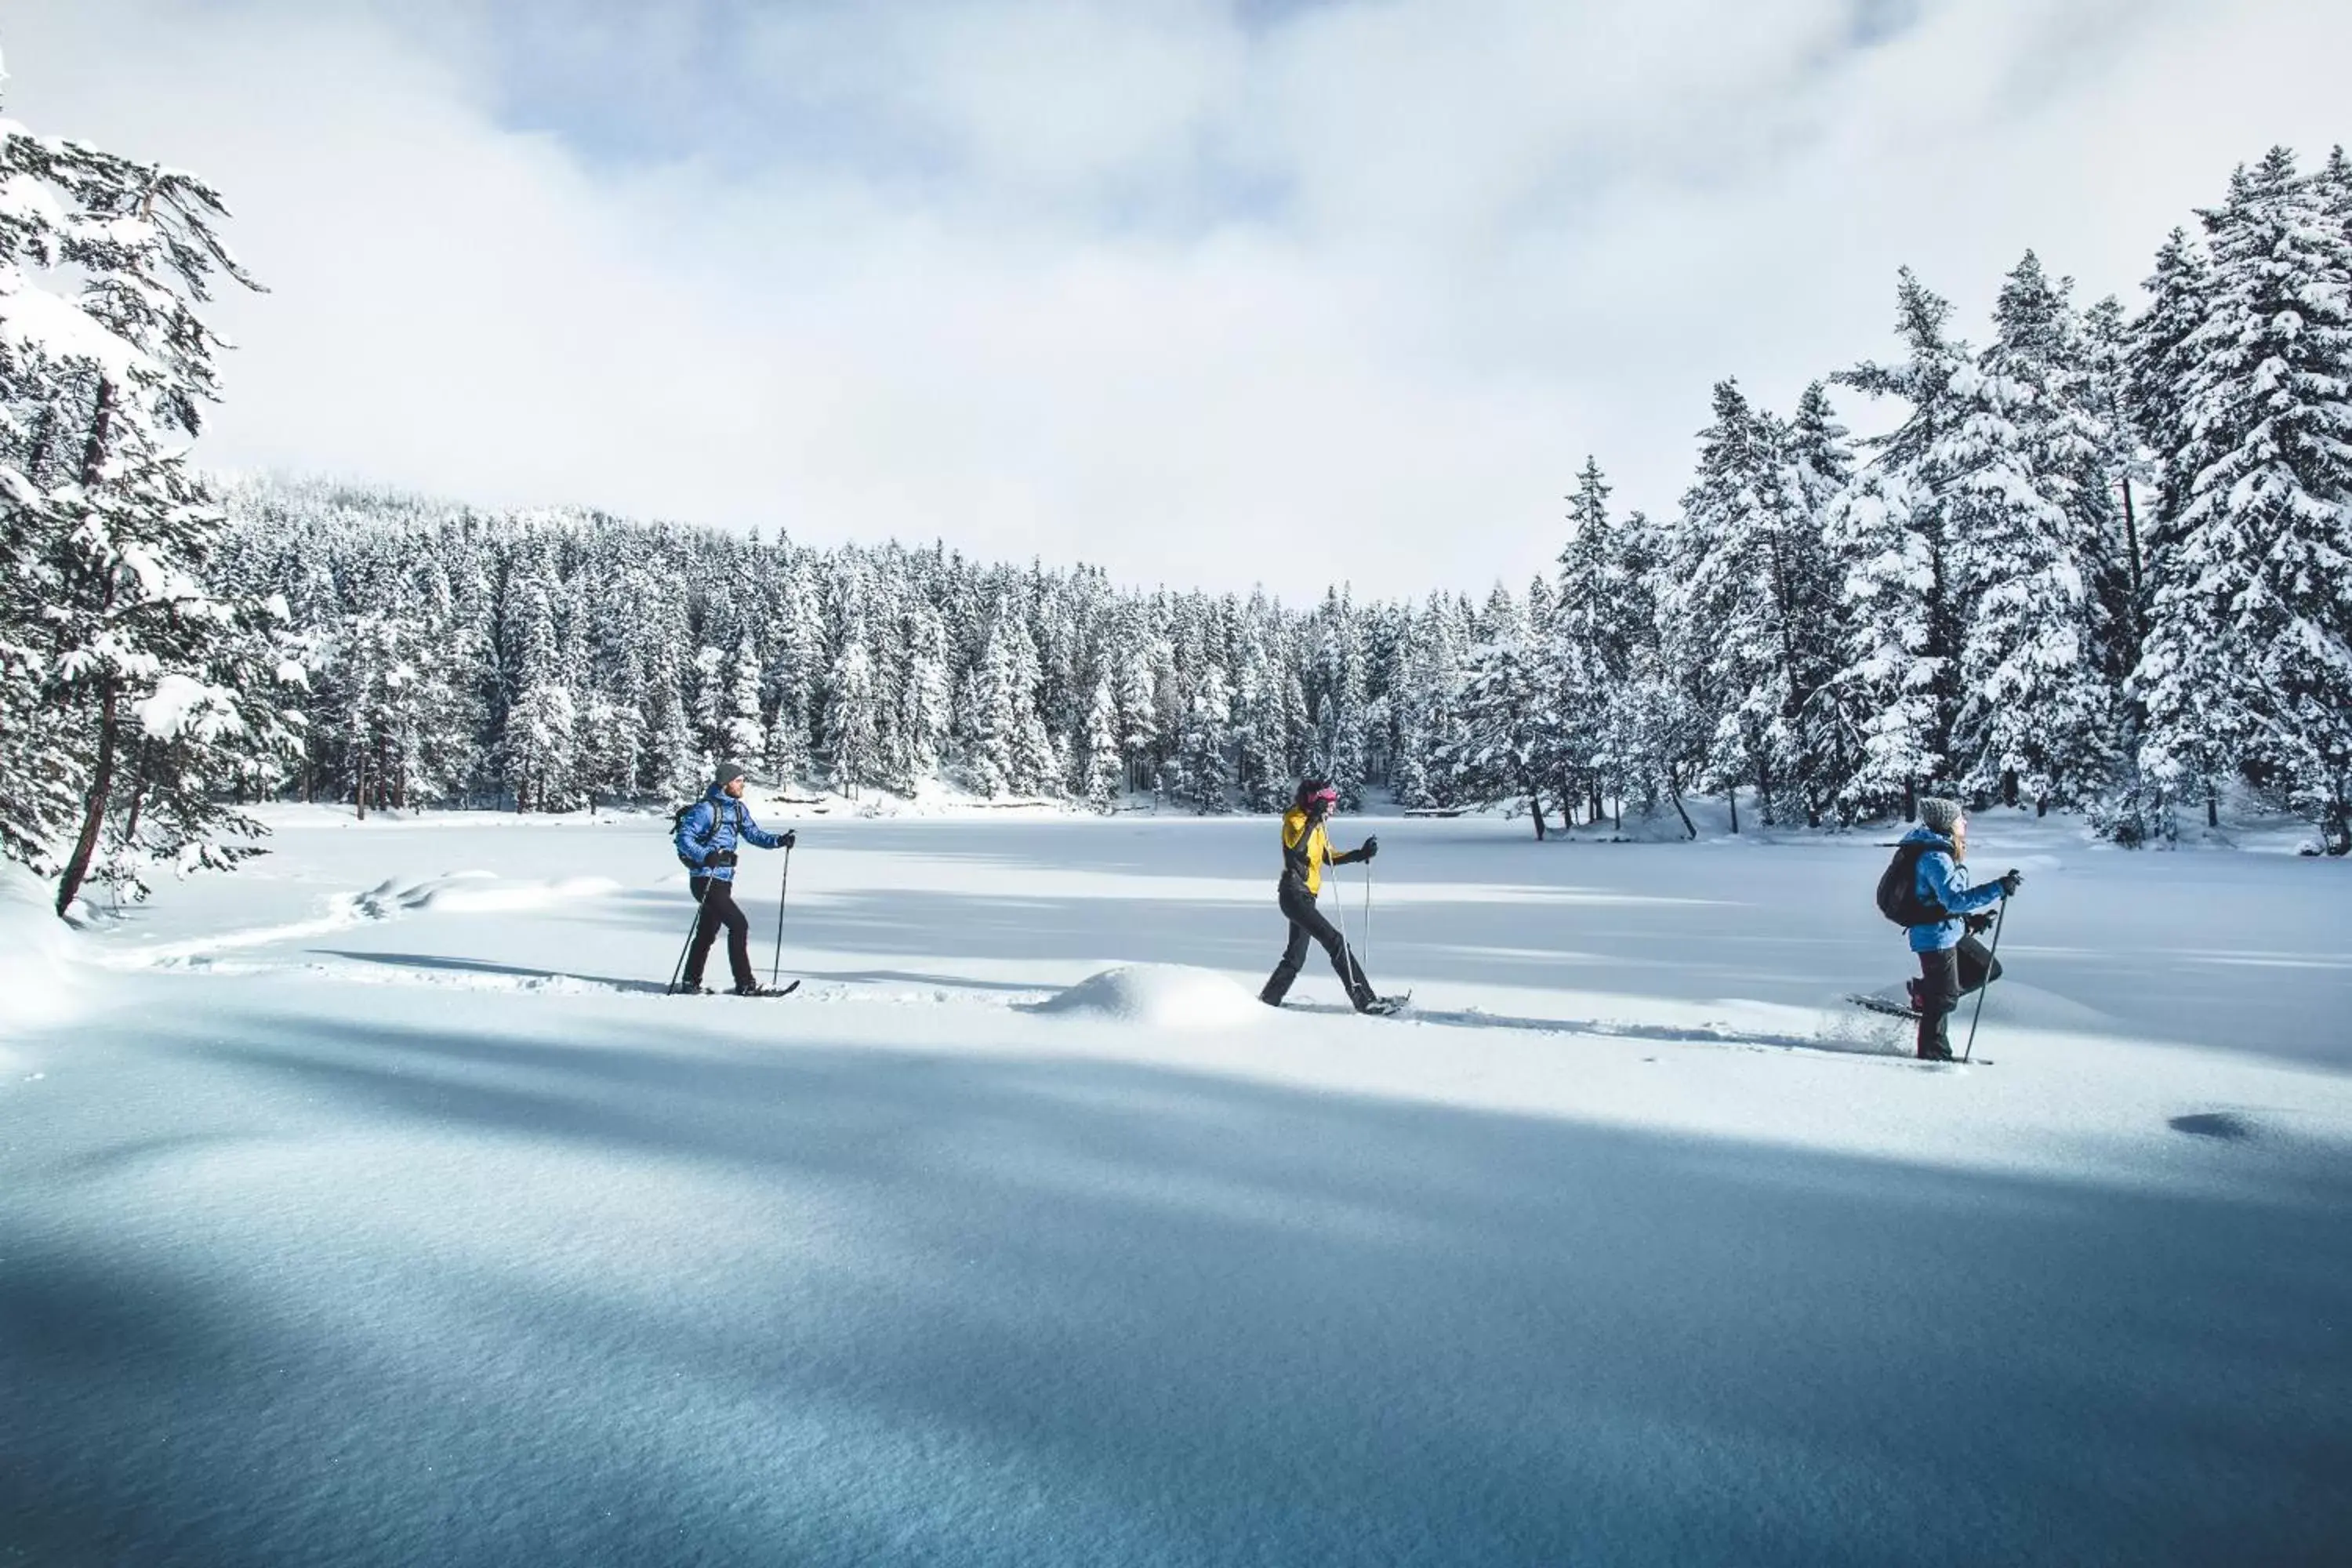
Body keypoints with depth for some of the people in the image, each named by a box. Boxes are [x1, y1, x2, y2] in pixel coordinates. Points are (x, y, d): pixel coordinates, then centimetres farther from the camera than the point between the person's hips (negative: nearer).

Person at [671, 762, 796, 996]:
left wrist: (778, 841, -8)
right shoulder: (706, 809, -14)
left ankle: (691, 983, 28)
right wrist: (706, 856, -32)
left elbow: (753, 833, 9)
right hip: (706, 880, -9)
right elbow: (684, 838, -17)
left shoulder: (737, 808, 11)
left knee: (708, 933, 16)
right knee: (739, 924, -13)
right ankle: (745, 984, -9)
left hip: (723, 881, 9)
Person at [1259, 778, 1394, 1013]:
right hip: (1294, 894, -10)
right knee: (1336, 942, -15)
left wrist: (1361, 854, 9)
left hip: (1306, 897, 10)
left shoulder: (1317, 825, 16)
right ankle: (1365, 1000, -16)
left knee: (1296, 957, 16)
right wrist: (1314, 818, -31)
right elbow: (1296, 847, -30)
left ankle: (1268, 999, 26)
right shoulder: (1295, 819, -10)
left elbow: (1330, 858, 21)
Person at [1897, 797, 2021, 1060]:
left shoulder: (1942, 851, 8)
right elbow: (1955, 899, -31)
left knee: (1988, 968, 17)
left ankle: (1924, 993, 19)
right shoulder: (1935, 857, -23)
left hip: (1952, 931, 10)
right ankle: (1933, 1055, 15)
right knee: (1944, 999, 1)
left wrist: (1971, 918, 14)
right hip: (1937, 936, -10)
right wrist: (1999, 889, -33)